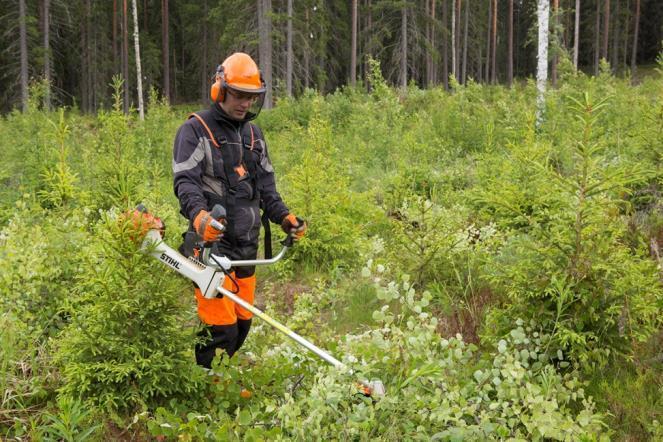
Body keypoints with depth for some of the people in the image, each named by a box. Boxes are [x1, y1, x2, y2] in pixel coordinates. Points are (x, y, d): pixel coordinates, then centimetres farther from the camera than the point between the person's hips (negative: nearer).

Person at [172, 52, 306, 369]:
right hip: (211, 242, -7)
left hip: (246, 244, 7)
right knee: (221, 328, -12)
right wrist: (199, 213, -36)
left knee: (242, 323, 12)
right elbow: (185, 181, -17)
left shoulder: (253, 134, 18)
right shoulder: (195, 131, -5)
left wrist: (283, 216, 5)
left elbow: (265, 185, 21)